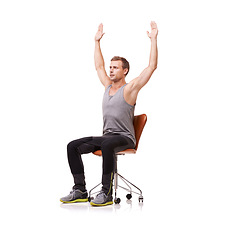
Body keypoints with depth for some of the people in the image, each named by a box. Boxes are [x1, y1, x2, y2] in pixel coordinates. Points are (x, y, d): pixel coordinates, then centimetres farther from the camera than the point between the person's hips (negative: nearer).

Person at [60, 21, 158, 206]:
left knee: (107, 145, -40)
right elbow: (99, 66, 30)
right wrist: (97, 42, 32)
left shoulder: (130, 89, -4)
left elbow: (152, 67, -11)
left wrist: (153, 40, -11)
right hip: (106, 136, 7)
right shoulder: (108, 86, 15)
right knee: (73, 146, -8)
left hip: (125, 138, -7)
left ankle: (106, 193, -34)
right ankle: (80, 191, -7)